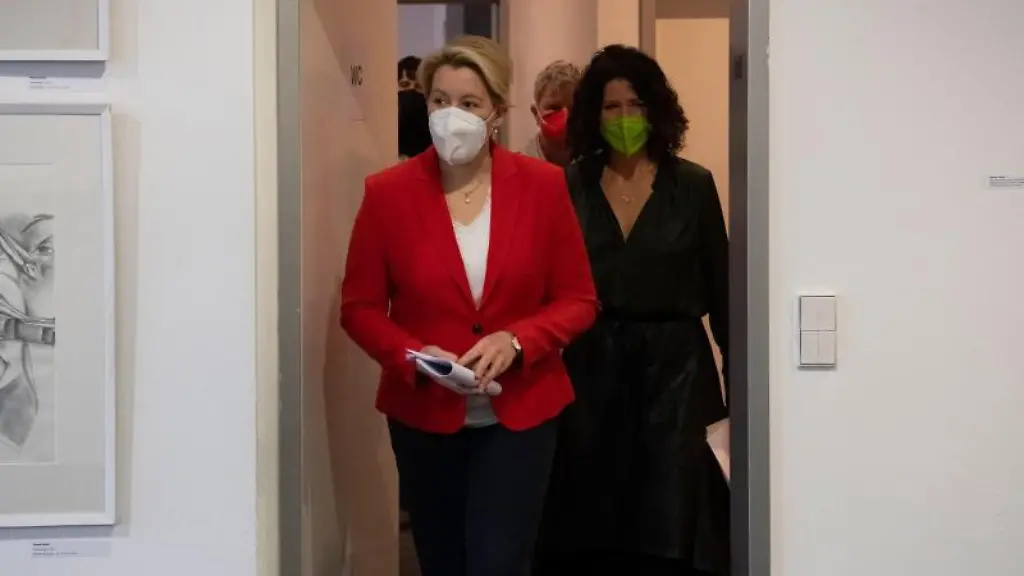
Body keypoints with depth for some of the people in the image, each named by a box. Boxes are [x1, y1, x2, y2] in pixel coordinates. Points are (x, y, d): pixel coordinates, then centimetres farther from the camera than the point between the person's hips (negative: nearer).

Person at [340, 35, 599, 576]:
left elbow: (579, 300, -2)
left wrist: (516, 341, -19)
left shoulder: (543, 185, -6)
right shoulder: (387, 192, -7)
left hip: (521, 410, -1)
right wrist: (413, 357, -19)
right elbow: (359, 307, -1)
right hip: (423, 413, 1)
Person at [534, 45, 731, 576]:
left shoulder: (693, 185, 0)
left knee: (670, 530, 1)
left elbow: (720, 288, 2)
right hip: (591, 367, 1)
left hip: (673, 367, -1)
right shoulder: (570, 187, 3)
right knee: (588, 529, 7)